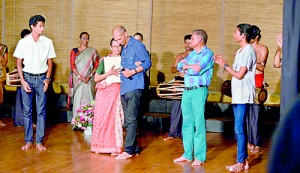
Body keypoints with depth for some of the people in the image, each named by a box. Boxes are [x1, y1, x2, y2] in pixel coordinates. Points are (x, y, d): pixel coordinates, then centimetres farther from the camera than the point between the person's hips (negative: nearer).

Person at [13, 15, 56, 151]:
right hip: (27, 77, 0)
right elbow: (19, 63, 2)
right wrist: (23, 81, -7)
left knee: (41, 111, 1)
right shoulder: (23, 42, -1)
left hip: (41, 78, 1)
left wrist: (47, 79, -3)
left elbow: (49, 62, 8)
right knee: (27, 111, 2)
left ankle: (39, 141, 8)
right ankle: (28, 141, 10)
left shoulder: (47, 42, 2)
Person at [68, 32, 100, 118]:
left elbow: (96, 65, 3)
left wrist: (89, 76, -11)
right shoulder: (74, 51, 8)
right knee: (78, 99, -3)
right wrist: (80, 76, -11)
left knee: (89, 99, -3)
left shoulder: (93, 51, 8)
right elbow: (72, 65, 1)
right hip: (78, 79, 0)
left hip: (89, 80, 0)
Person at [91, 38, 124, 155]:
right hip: (104, 92, 0)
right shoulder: (105, 60, 6)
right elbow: (96, 78, 1)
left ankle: (114, 147, -2)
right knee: (101, 118, -1)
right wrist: (109, 73, -10)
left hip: (117, 92, 0)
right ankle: (99, 146, 9)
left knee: (115, 119, -6)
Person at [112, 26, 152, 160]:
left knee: (131, 119, -10)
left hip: (134, 87, -9)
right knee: (127, 120, 11)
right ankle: (134, 147, 19)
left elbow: (147, 63, -9)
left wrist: (133, 71, -17)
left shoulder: (137, 46, -7)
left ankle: (128, 150, -9)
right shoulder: (122, 48, 16)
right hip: (124, 87, 9)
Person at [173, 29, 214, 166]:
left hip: (199, 91, -8)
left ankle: (200, 157, -3)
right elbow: (179, 66, 13)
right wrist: (191, 67, -6)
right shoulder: (192, 54, 21)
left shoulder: (207, 53, -4)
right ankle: (187, 154, 15)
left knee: (199, 124, -6)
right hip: (187, 91, 8)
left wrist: (186, 66, 1)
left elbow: (197, 69, -18)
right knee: (187, 123, 9)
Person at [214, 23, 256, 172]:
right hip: (237, 95, 10)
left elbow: (240, 75, -15)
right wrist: (222, 63, 9)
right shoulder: (240, 51, 17)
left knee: (239, 129, -10)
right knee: (239, 129, 11)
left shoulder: (248, 51, -12)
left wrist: (225, 65, -5)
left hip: (243, 96, -9)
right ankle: (244, 160, 17)